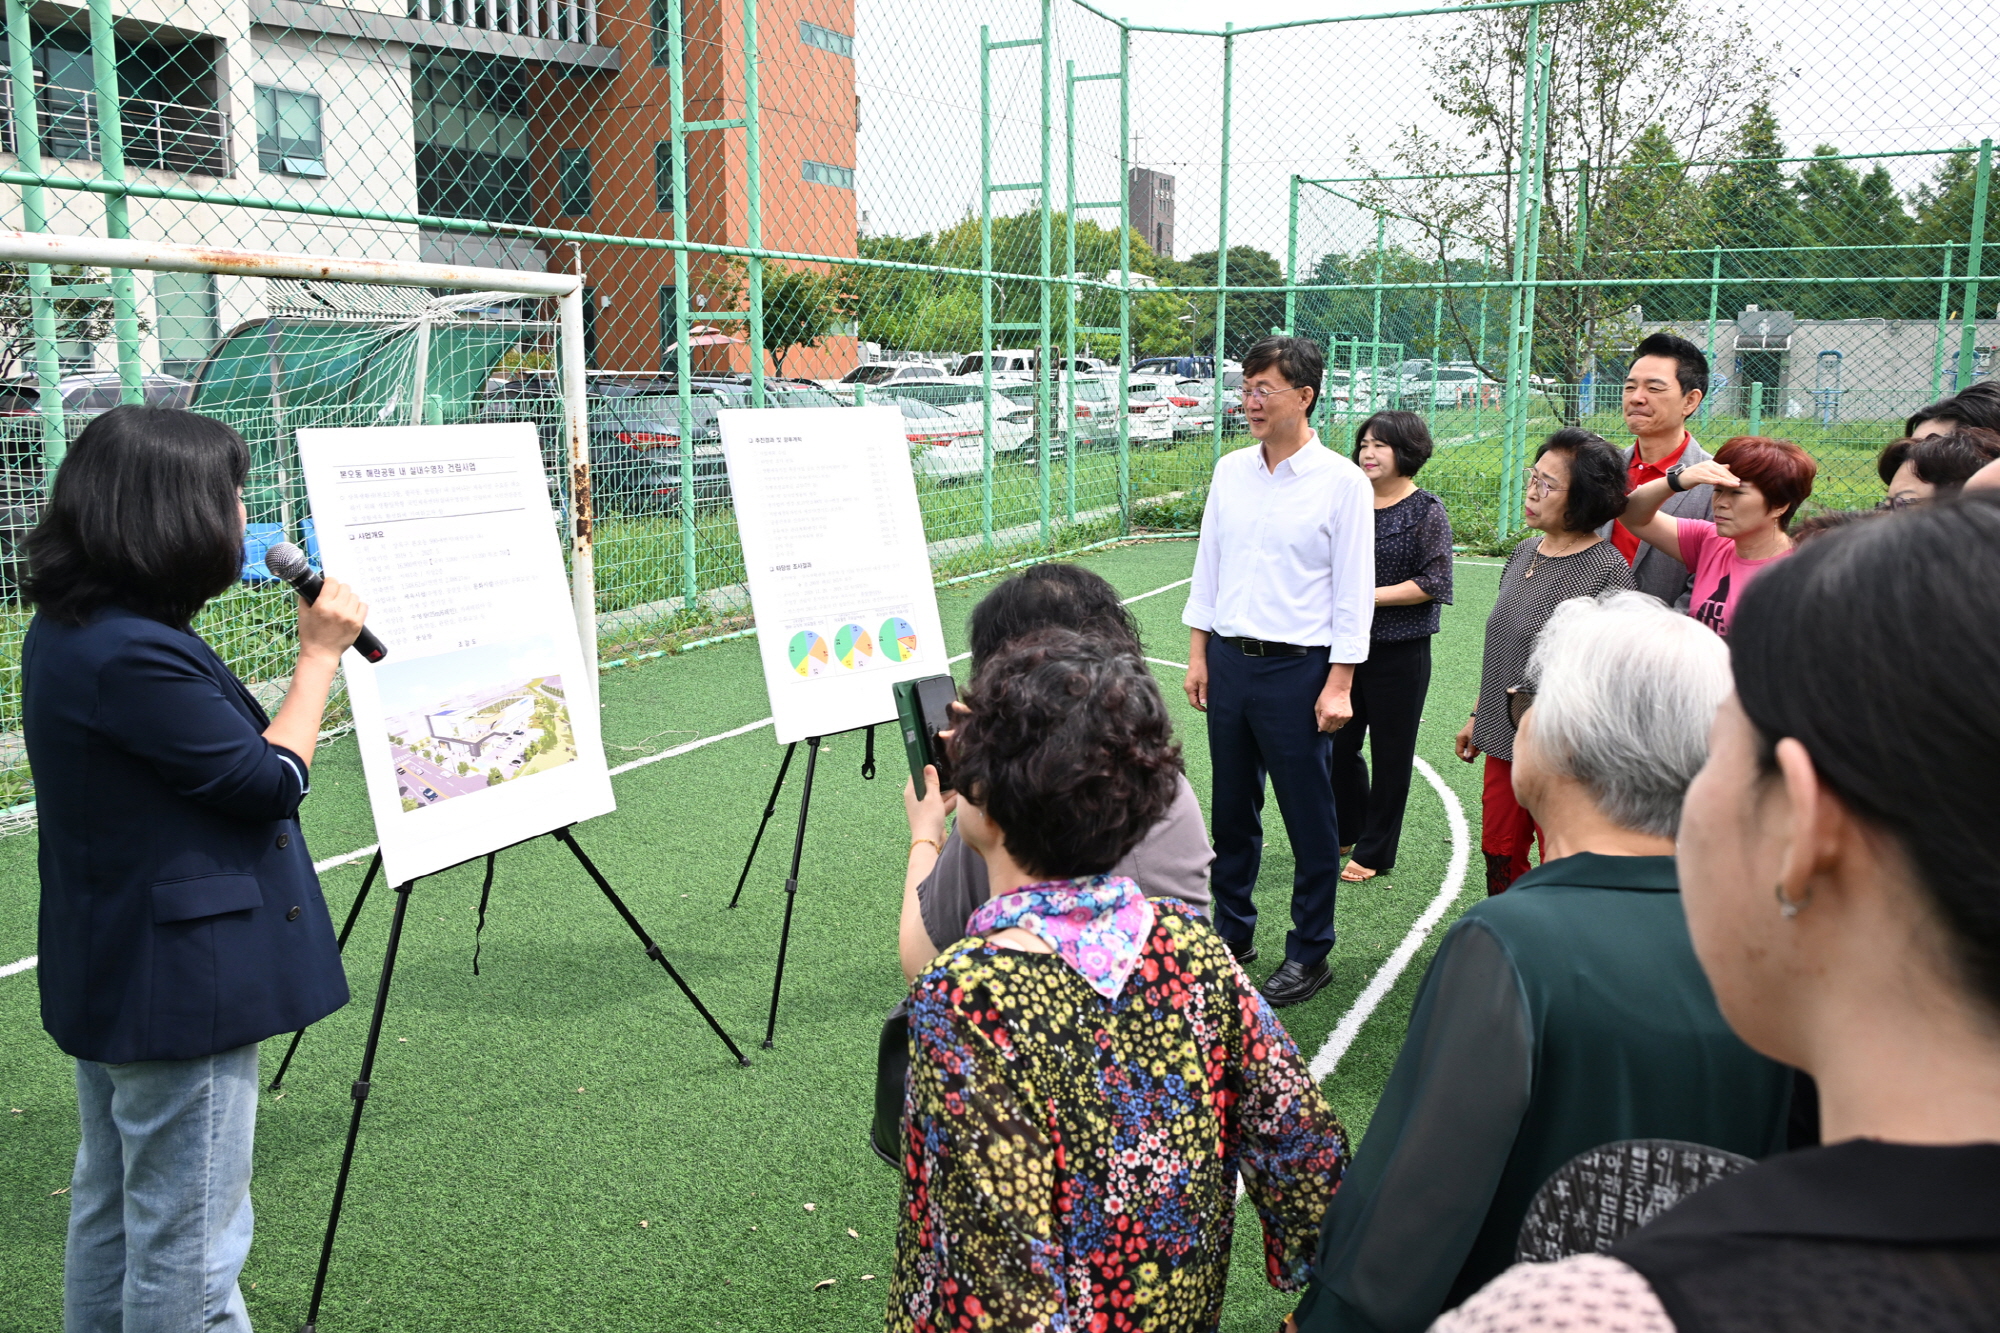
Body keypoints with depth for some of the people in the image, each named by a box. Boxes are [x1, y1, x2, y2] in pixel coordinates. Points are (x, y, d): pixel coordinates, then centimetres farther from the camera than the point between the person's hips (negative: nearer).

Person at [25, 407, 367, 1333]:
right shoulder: (133, 654, -27)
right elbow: (272, 780, -17)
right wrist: (319, 655, -10)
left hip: (109, 977, 10)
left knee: (111, 1210, 24)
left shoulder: (64, 628, 4)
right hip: (183, 986, -10)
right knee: (188, 1251, 4)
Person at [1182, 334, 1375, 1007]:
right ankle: (1232, 933, 31)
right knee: (1231, 810, 15)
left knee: (1309, 820, 5)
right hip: (1228, 661, 5)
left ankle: (1309, 954, 19)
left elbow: (1354, 591, -8)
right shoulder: (1230, 471, 7)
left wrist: (1339, 684, -11)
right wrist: (1199, 653, 9)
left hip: (1297, 668, -5)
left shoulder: (1342, 481, -7)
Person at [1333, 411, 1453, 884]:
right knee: (1339, 743, 12)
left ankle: (1374, 853, 19)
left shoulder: (1427, 512, -8)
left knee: (1390, 752, 6)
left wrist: (1371, 596, -18)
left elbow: (1433, 583, -13)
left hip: (1400, 653, -5)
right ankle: (1347, 831, 33)